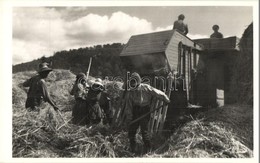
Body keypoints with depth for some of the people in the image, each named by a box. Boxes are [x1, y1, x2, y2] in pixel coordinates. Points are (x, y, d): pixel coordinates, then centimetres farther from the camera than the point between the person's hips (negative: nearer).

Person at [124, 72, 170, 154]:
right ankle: (132, 149, 29)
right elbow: (128, 106, 2)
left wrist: (166, 100, 6)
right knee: (131, 130, 7)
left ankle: (148, 148, 10)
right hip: (134, 112, 4)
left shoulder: (146, 88, -10)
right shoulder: (129, 92, 0)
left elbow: (157, 93, -2)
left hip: (144, 111, -4)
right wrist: (129, 118, -1)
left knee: (144, 130, -8)